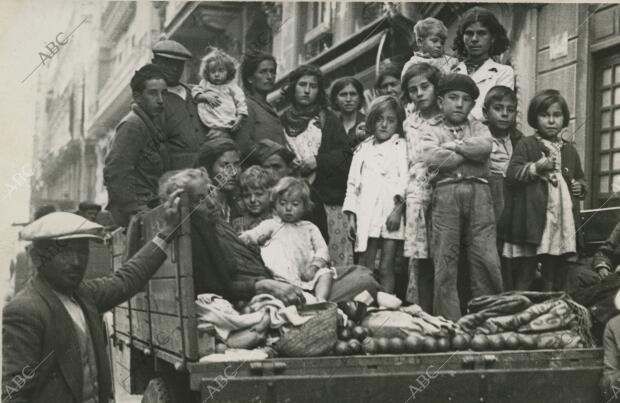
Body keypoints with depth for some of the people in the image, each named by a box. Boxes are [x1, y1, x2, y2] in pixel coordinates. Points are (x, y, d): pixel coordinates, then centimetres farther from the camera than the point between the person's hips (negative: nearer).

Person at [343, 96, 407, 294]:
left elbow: (405, 179, -3)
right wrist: (351, 216, 8)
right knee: (364, 268, -2)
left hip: (391, 211, -3)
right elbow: (353, 182, 17)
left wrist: (398, 209, -15)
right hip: (366, 213, 3)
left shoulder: (401, 146, 8)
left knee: (386, 268, -4)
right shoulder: (363, 148, 18)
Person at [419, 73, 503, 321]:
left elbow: (485, 145, -2)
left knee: (485, 258, -6)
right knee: (445, 259, -4)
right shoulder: (432, 132, 16)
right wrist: (470, 152, 2)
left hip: (478, 192, 1)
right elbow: (432, 159, -6)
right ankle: (448, 324, 0)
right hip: (446, 192, -1)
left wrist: (453, 146, 0)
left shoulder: (479, 128, 23)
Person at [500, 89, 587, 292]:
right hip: (531, 220, -5)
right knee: (525, 276, -1)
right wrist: (536, 167, -18)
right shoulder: (526, 145, 2)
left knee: (554, 279, 11)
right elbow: (511, 174, -7)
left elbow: (580, 178, 28)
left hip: (562, 221, 5)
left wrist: (580, 186, 7)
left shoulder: (570, 150, 16)